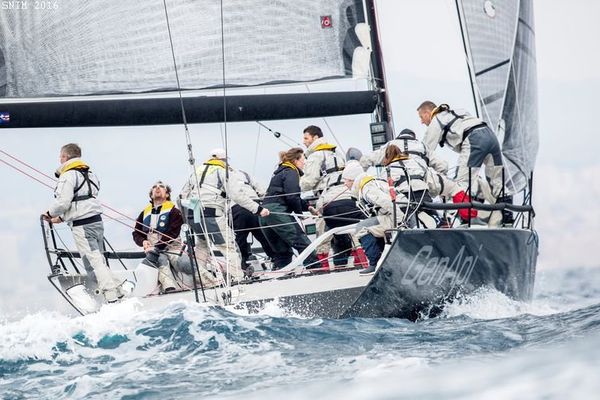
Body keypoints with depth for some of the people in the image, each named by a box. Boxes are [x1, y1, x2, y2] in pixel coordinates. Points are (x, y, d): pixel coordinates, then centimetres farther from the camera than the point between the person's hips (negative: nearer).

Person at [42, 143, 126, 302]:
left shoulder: (68, 175, -8)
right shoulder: (89, 173, 20)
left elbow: (63, 202, -16)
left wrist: (50, 213, 4)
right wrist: (62, 218, 25)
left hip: (82, 226, -9)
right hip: (97, 221, 9)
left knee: (94, 263, -9)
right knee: (100, 261, 13)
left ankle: (113, 297, -16)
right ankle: (119, 291, 9)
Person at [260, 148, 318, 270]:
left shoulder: (281, 172, 27)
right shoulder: (291, 173, -3)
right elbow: (292, 197, -14)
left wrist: (307, 206, 16)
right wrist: (300, 212, 0)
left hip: (265, 214, 10)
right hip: (278, 212, -10)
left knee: (282, 251, 12)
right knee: (302, 242, -10)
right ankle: (315, 269, -15)